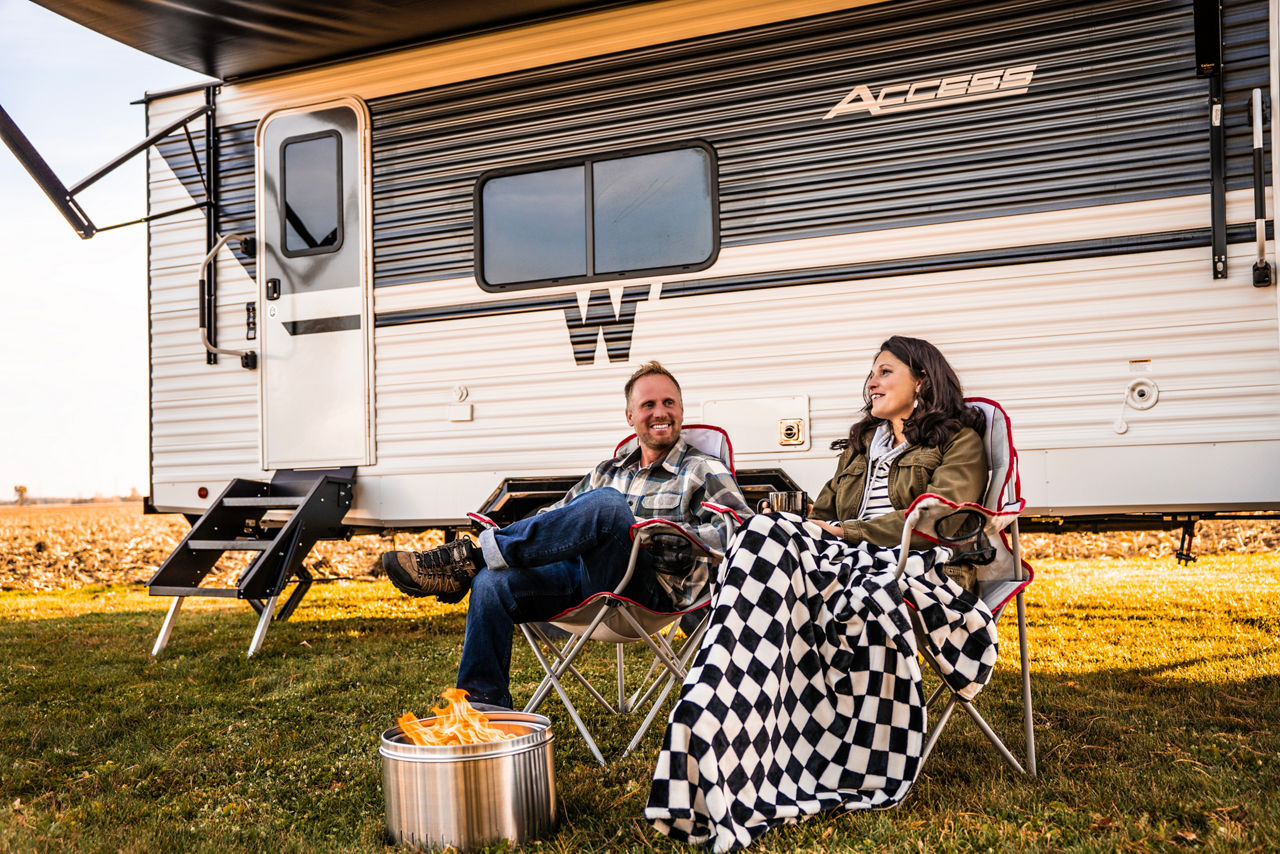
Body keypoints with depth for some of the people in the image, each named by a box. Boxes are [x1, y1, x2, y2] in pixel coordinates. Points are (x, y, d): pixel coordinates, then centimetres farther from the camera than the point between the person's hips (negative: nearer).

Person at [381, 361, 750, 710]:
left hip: (649, 589, -5)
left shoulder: (705, 472, 9)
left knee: (607, 503, -33)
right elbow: (556, 513, 28)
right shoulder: (609, 471, 26)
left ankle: (470, 557, -26)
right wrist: (509, 533, 8)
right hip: (584, 574, 6)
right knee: (490, 585, -20)